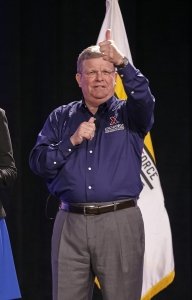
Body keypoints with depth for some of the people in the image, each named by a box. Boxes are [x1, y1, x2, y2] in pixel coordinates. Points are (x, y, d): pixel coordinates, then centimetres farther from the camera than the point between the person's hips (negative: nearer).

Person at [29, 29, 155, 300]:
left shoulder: (128, 114, 7)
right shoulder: (61, 118, 13)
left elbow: (143, 98, -17)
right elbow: (38, 163, 5)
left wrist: (122, 62, -33)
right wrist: (72, 141, -9)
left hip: (120, 223, -2)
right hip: (70, 224, 2)